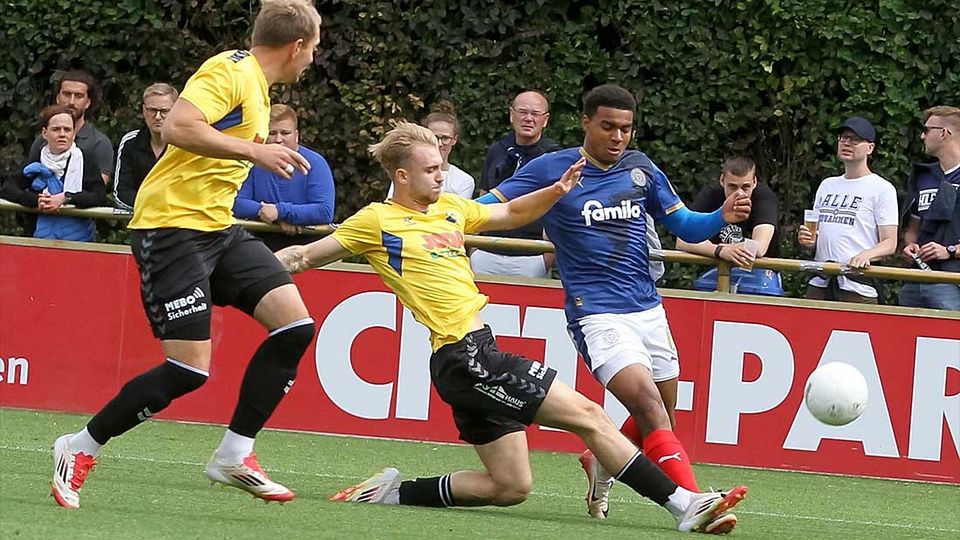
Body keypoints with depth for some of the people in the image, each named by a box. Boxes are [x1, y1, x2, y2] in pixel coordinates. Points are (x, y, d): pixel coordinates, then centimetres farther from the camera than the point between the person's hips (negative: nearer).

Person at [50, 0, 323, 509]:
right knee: (189, 369, -14)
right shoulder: (231, 71, -14)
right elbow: (177, 127, -28)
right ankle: (80, 449, 3)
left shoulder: (256, 85, 16)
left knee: (295, 324, -4)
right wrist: (254, 150, -26)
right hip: (171, 225, -10)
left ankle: (234, 456, 5)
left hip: (217, 227, 10)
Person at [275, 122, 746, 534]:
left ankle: (394, 492, 16)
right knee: (586, 414, -11)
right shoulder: (377, 222, -4)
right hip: (465, 357, -9)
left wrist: (556, 192, 9)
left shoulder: (450, 209, 15)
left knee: (510, 487, 13)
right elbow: (305, 257, 2)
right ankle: (684, 505, -12)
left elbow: (513, 214, 26)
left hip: (476, 356, 9)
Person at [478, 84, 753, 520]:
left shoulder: (641, 169, 9)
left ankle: (599, 464, 40)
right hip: (597, 315, -6)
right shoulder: (551, 169, -3)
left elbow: (684, 225, 14)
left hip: (648, 310, 6)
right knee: (650, 408, -22)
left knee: (658, 420, 12)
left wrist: (722, 218, -6)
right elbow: (487, 208, -4)